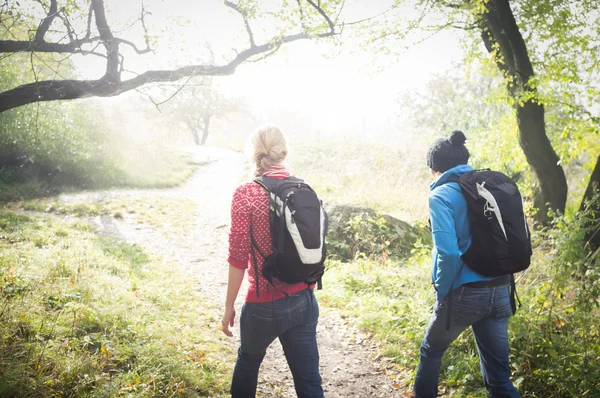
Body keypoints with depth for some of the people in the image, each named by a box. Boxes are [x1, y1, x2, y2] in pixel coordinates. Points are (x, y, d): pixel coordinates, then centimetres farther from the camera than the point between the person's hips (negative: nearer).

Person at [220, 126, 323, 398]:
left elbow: (238, 257, -13)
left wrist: (229, 306, -2)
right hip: (305, 301, 4)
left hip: (265, 304, -3)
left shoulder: (246, 194, -13)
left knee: (247, 363, 25)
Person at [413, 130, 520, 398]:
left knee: (431, 351, 22)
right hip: (500, 291, 6)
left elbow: (448, 252, -23)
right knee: (498, 374, 13)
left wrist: (442, 292, -9)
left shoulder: (441, 195, -12)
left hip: (465, 293, -5)